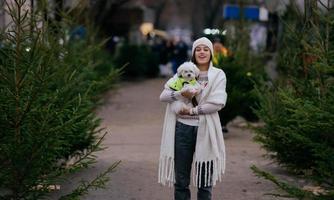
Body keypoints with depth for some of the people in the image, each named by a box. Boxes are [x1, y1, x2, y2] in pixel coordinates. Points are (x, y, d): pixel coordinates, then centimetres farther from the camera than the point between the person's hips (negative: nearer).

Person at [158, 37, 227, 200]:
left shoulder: (218, 75, 3)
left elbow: (218, 102, -10)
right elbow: (163, 95, 0)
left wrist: (193, 111, -12)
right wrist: (181, 94, -17)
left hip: (206, 130, -2)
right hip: (183, 128, 2)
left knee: (205, 181, 5)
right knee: (181, 180, 5)